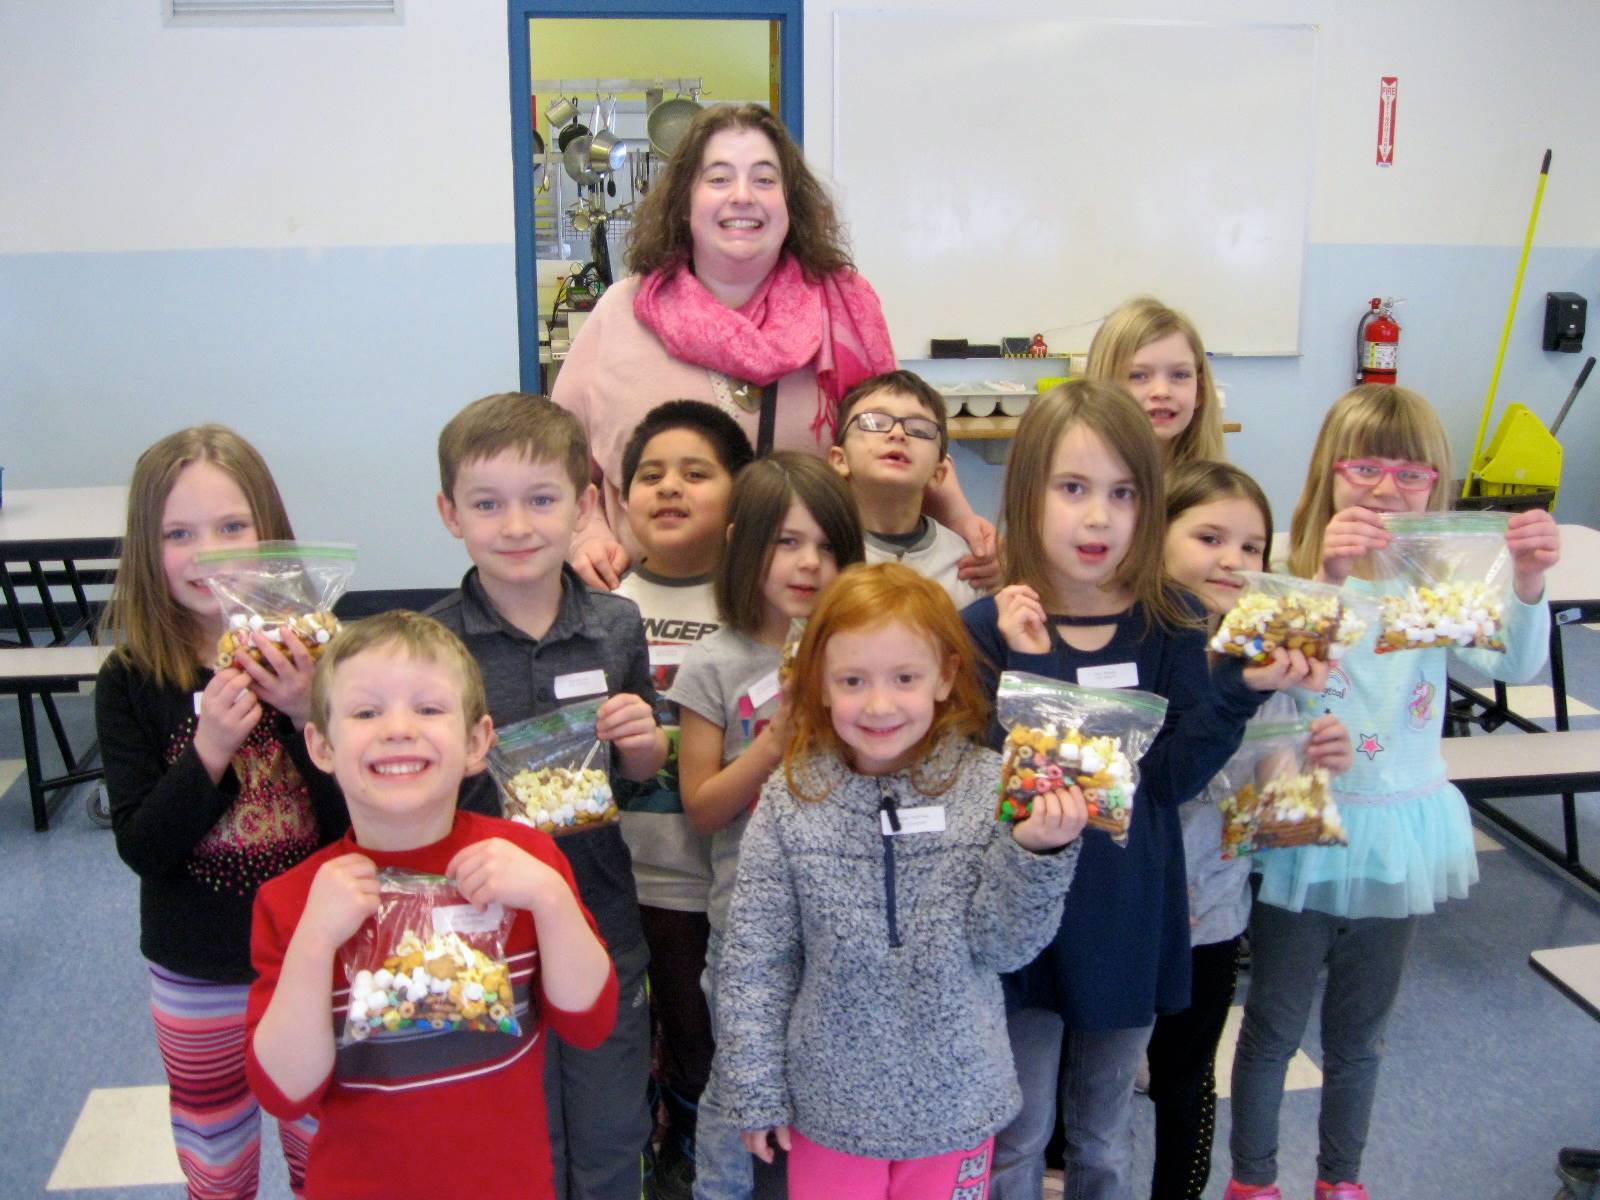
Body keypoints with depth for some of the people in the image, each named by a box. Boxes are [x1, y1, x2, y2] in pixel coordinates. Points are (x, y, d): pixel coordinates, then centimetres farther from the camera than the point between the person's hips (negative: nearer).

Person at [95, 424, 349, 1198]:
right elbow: (139, 846, -15)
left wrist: (310, 716, -28)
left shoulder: (312, 656, -13)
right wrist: (211, 748, -29)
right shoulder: (132, 682, -12)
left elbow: (360, 827, -14)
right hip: (198, 973, 0)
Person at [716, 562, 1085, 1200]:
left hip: (953, 1103, 0)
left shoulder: (987, 786, -12)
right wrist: (756, 1092, -1)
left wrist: (1037, 852, -25)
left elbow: (1005, 947, -10)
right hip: (827, 1106, 0)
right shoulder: (790, 800, -11)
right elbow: (754, 960, -4)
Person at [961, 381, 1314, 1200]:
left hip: (1130, 919, 2)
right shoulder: (993, 626, -14)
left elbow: (1173, 778, -11)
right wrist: (1025, 665, -31)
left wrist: (1243, 690, -22)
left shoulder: (1170, 626, -6)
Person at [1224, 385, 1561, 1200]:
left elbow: (1513, 662, -19)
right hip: (1302, 835, -3)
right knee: (1272, 1030, 14)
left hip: (1395, 840, 3)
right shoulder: (1298, 577, -14)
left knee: (1359, 1035, 21)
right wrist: (1331, 579, -47)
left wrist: (1528, 583, -37)